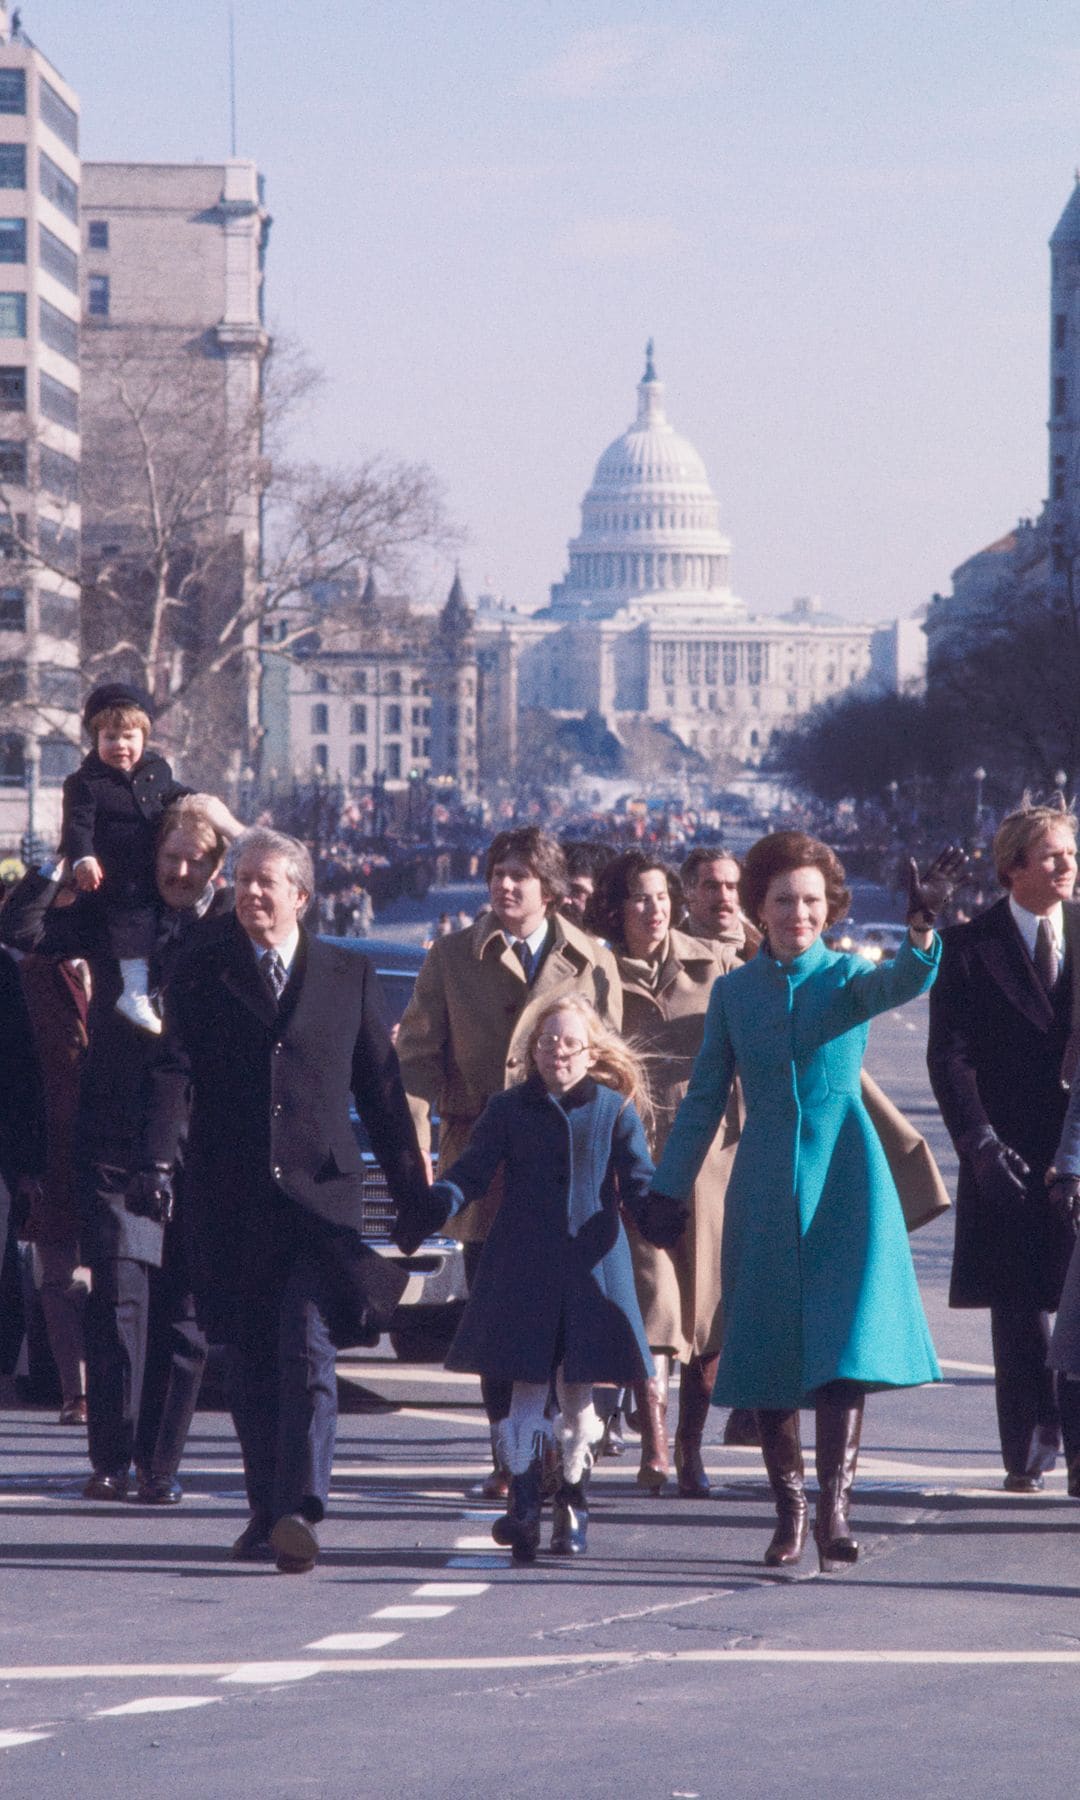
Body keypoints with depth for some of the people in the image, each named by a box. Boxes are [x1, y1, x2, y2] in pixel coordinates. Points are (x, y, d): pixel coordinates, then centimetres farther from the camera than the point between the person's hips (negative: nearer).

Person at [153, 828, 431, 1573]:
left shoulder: (349, 975, 8)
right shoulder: (202, 974, 7)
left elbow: (382, 1088, 11)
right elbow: (173, 1072, -3)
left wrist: (414, 1190, 10)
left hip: (320, 1195, -2)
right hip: (231, 1197, 2)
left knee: (308, 1352, -14)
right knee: (251, 1363, 8)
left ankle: (300, 1511, -23)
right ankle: (268, 1511, 19)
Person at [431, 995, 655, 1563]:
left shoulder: (615, 1111, 6)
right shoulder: (509, 1109, 6)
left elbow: (639, 1182, 3)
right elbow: (472, 1171, 2)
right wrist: (434, 1203, -17)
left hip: (591, 1268, 0)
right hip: (523, 1270, 0)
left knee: (578, 1389, 6)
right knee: (527, 1386, -3)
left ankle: (573, 1506, 18)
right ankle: (524, 1503, 0)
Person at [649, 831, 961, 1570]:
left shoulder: (847, 977, 1)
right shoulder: (734, 991, 7)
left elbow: (903, 983, -22)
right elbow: (705, 1098, 11)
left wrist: (923, 926, -42)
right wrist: (670, 1187, 6)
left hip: (844, 1177, -2)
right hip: (765, 1185, 2)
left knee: (844, 1342, -12)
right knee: (767, 1350, 3)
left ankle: (834, 1506, -12)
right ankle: (789, 1508, 12)